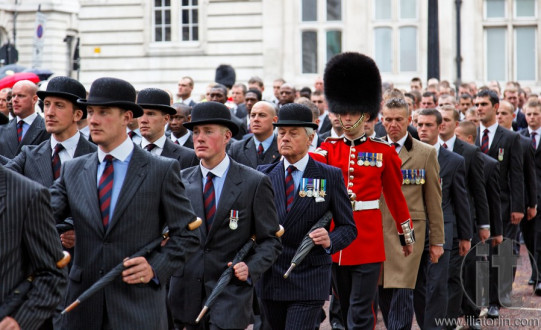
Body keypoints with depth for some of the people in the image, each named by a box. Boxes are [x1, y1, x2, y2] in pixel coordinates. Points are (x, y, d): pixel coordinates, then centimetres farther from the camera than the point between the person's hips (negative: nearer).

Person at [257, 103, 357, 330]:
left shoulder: (330, 176, 1)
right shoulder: (263, 175, 8)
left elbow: (348, 227, 2)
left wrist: (330, 241, -19)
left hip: (309, 282, -4)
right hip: (270, 280, 4)